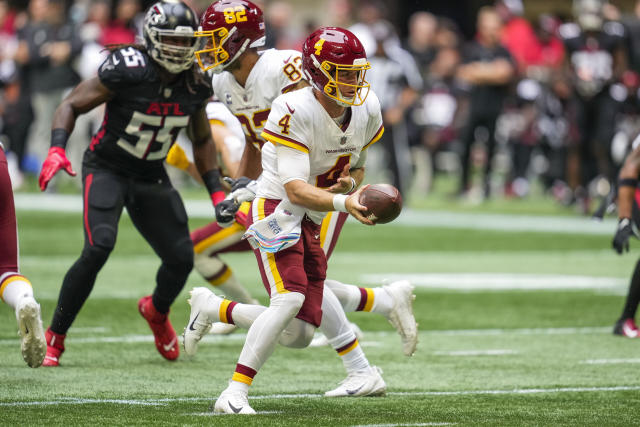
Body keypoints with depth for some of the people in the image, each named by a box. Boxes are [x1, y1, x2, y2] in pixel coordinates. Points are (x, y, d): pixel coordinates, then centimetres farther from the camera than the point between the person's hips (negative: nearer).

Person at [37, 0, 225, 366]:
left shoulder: (195, 84, -5)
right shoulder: (128, 71, -22)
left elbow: (202, 140, 12)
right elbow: (72, 105, -13)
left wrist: (217, 192, 6)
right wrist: (57, 150, -29)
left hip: (151, 178, 5)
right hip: (106, 168, -5)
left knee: (181, 259, 1)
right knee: (98, 249, -26)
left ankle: (157, 311, 38)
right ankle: (54, 338, -11)